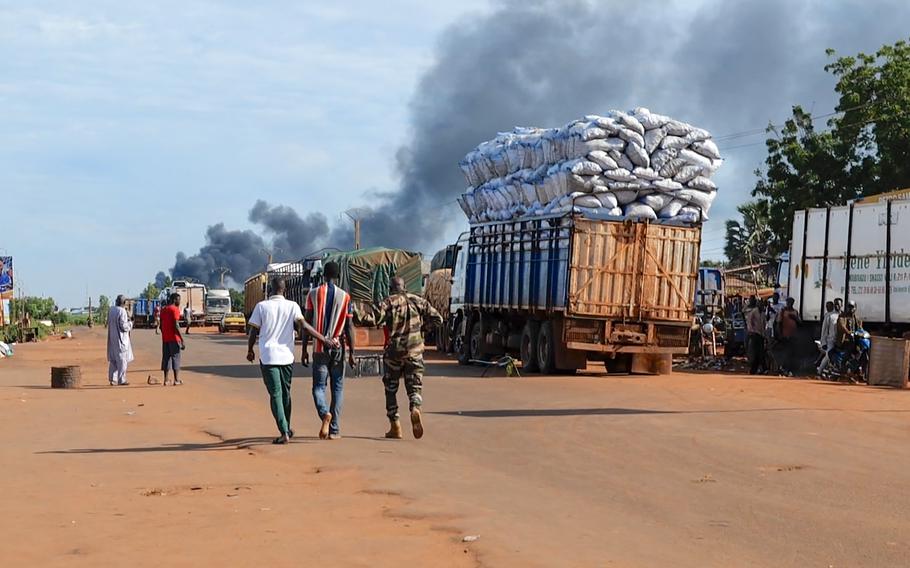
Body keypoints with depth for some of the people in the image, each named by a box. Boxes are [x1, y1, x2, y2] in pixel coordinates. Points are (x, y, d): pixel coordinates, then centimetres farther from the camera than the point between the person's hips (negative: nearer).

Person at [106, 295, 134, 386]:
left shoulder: (110, 310, 4)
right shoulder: (122, 311, -17)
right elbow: (124, 326, -19)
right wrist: (130, 323, 1)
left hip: (112, 338, 7)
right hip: (121, 339, -7)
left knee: (113, 359, 12)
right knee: (122, 359, 0)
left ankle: (112, 379, 13)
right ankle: (121, 379, 2)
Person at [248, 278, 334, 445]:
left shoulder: (261, 306, -2)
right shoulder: (292, 306, 0)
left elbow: (254, 332, 1)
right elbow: (303, 326, -12)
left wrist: (250, 351, 16)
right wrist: (324, 339, -10)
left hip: (268, 356, -2)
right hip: (287, 356, 2)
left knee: (275, 395, -1)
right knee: (285, 393, 18)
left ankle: (284, 432, -12)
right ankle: (287, 429, 30)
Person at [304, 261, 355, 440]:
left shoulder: (313, 294, 0)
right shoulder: (345, 297, 0)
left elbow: (307, 324, -2)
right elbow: (349, 327, -2)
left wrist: (304, 350, 3)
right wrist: (351, 352, 1)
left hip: (319, 348, 0)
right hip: (338, 348, 0)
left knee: (318, 386, 6)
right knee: (337, 388, 8)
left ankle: (325, 413, -23)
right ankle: (334, 430, 5)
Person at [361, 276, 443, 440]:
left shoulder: (388, 302, -3)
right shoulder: (418, 301, 6)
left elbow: (372, 319, -16)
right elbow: (438, 319, 7)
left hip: (394, 350, -1)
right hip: (415, 351, 2)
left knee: (391, 388, 12)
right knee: (415, 385, 7)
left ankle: (395, 426, 10)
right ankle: (415, 408, -26)